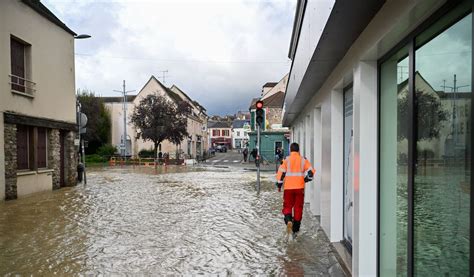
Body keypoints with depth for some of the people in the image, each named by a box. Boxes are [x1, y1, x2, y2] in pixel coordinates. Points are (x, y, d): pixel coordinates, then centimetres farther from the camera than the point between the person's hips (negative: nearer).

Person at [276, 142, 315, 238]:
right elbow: (311, 171, -2)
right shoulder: (303, 160, 3)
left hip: (288, 187, -1)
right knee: (298, 208, 10)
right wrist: (306, 179, 15)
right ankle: (295, 230, 15)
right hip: (299, 187, 1)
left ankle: (288, 221, -20)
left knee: (287, 206, 10)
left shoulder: (286, 160, -3)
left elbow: (281, 172, -7)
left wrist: (279, 185, 4)